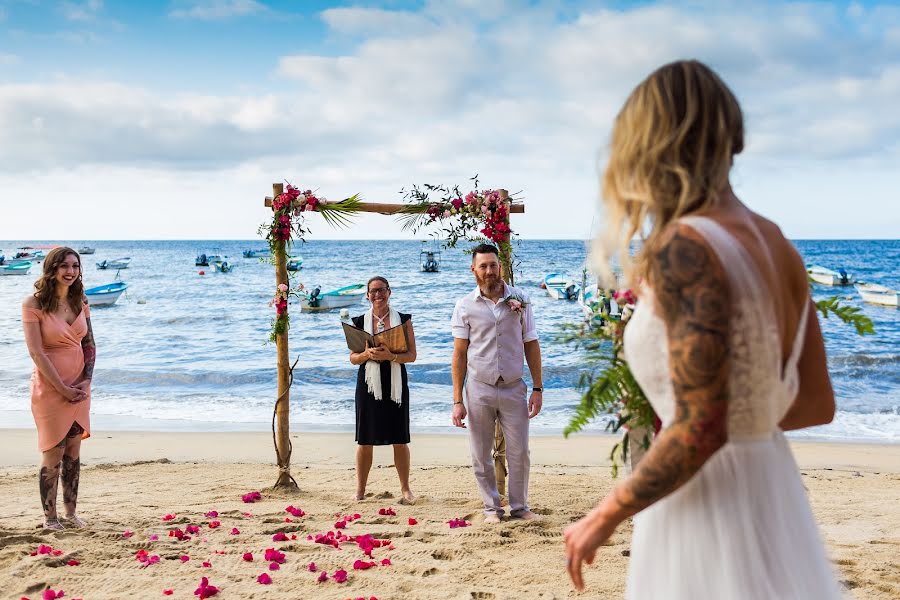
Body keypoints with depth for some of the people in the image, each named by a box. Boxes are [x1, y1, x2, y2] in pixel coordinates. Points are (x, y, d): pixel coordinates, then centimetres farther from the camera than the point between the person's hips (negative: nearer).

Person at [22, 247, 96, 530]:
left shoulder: (80, 301, 6)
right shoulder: (34, 304, -11)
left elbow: (89, 344, 9)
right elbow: (36, 352, -15)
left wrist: (86, 380, -5)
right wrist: (62, 388, -16)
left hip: (79, 387, 5)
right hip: (49, 387, -5)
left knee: (73, 451, 10)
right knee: (53, 453, 0)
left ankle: (71, 513, 21)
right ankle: (49, 518, 13)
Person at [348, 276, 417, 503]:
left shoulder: (403, 320, 4)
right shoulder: (360, 322, 7)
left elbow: (412, 355, 0)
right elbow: (353, 358, 8)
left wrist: (390, 356, -19)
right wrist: (367, 354, -14)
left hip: (396, 384, -1)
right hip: (369, 383, 1)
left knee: (400, 439, 2)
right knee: (365, 439, 2)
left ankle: (405, 488, 13)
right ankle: (360, 490, 11)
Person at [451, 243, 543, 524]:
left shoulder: (519, 300, 3)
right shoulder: (465, 306, 0)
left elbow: (531, 345, 6)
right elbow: (460, 354, 1)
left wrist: (538, 388, 2)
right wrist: (457, 401, -3)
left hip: (513, 387, 1)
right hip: (479, 388, 0)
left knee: (519, 452, 3)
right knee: (481, 456, 5)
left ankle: (519, 506, 19)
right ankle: (492, 508, 19)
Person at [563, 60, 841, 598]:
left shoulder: (685, 250, -20)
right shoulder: (776, 243, 4)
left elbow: (701, 431, -24)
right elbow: (817, 403, 10)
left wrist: (603, 518, -11)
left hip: (708, 511, -8)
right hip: (770, 493, 8)